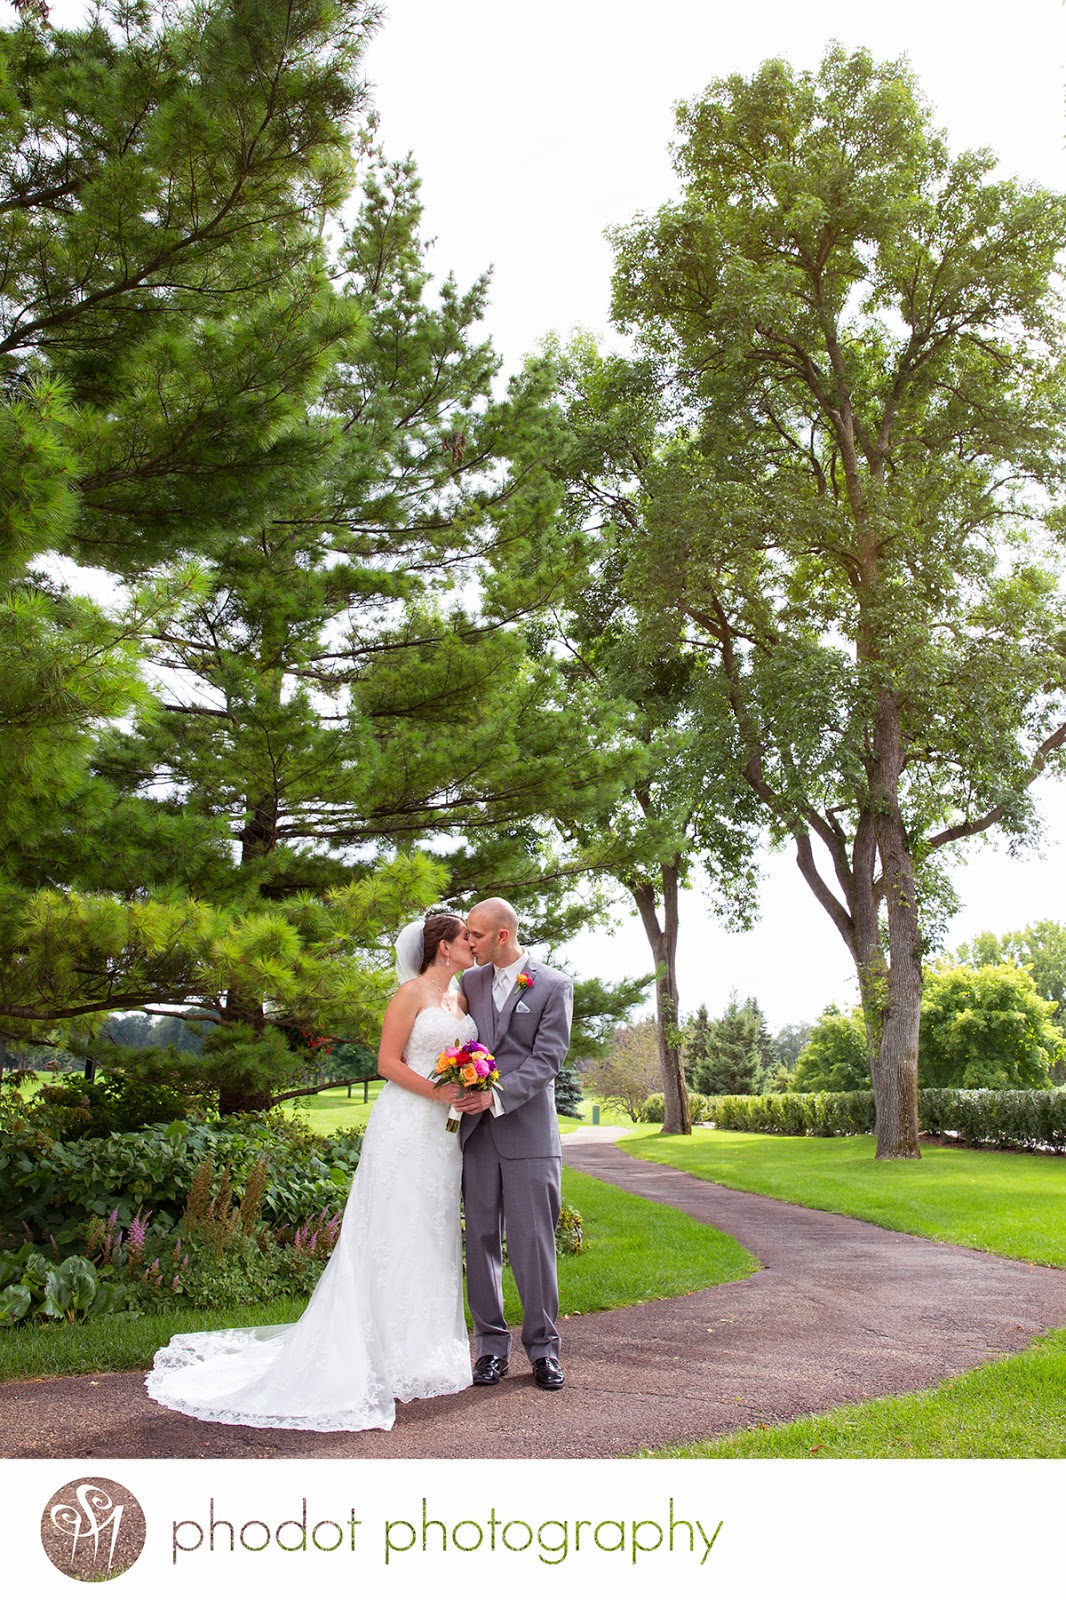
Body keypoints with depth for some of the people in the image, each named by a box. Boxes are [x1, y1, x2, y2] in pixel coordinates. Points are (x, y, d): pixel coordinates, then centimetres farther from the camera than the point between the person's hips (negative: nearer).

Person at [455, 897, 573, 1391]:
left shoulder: (553, 986, -1)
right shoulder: (469, 982, 12)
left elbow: (547, 1058, -8)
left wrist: (497, 1095, -18)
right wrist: (461, 1091, -2)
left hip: (528, 1131, -4)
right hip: (476, 1129, 4)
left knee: (534, 1241, -1)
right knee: (481, 1240, 7)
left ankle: (543, 1346, 13)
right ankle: (491, 1345, 18)